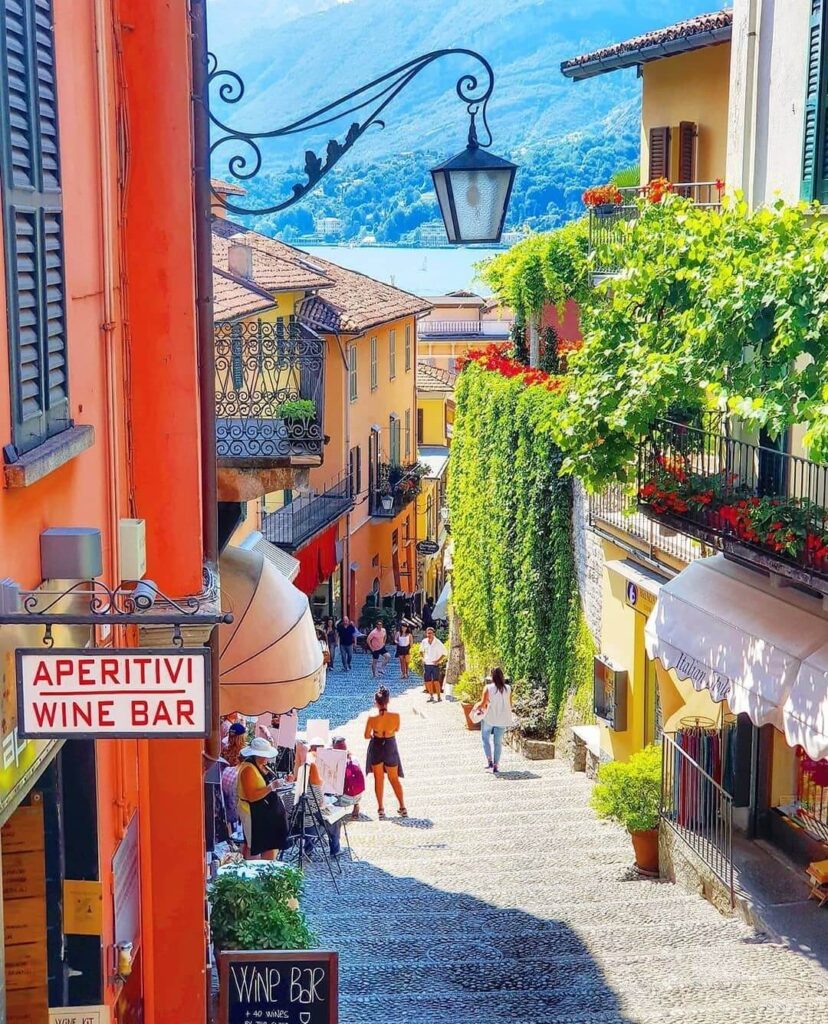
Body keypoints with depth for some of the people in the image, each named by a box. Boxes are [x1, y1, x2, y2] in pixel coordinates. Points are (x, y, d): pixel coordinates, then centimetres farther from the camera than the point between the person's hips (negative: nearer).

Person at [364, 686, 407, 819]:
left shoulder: (372, 717, -22)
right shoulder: (395, 716, -20)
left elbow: (367, 735, -9)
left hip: (376, 747, -1)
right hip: (390, 746, 1)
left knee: (378, 779, 14)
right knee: (394, 778, 18)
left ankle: (380, 809, 17)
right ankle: (402, 807, 21)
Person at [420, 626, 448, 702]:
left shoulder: (438, 643, -11)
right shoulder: (424, 642, 2)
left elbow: (445, 653, -4)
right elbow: (422, 650, 23)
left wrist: (438, 660, -10)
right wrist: (423, 658, 9)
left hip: (435, 664, -4)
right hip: (426, 664, 4)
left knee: (436, 681, -9)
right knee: (428, 681, 6)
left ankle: (439, 697, -2)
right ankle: (431, 696, 18)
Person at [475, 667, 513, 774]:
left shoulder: (488, 688, -11)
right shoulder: (508, 688, -2)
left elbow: (483, 704, -10)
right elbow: (510, 705, 3)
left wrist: (477, 705, 11)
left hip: (490, 718, -3)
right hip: (503, 719, 3)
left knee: (485, 739, 16)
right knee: (498, 742, 11)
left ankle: (490, 761, 3)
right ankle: (496, 766, 10)